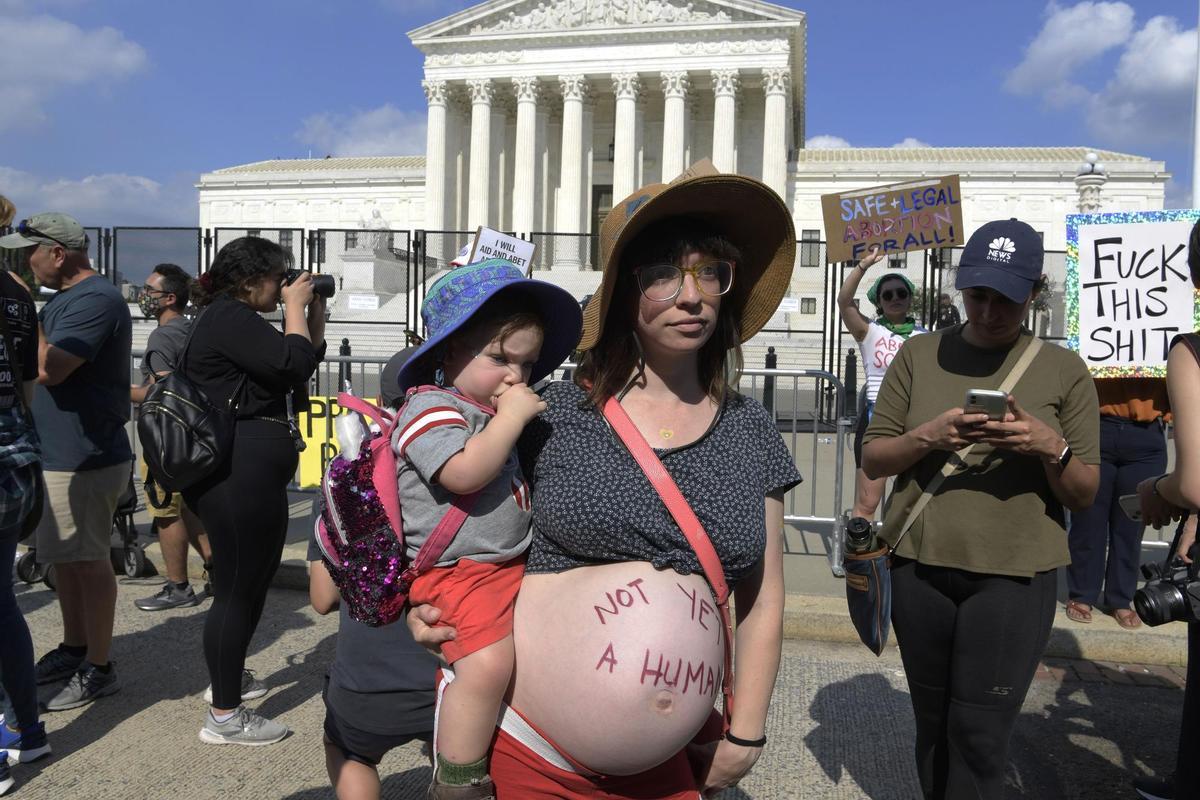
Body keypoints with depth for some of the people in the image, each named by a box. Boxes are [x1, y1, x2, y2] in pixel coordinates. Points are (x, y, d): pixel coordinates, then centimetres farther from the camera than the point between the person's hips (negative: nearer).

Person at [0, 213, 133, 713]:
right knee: (65, 557, 18)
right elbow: (44, 365, 17)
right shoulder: (66, 298, 14)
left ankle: (99, 668, 12)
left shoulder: (96, 300, -18)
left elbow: (48, 369, -26)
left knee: (88, 561, -1)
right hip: (58, 454, 10)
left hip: (84, 460, -10)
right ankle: (73, 649, 33)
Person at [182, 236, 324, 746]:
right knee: (238, 588, -3)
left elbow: (308, 356, 22)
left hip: (250, 471, 11)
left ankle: (229, 677, 42)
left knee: (255, 578, 23)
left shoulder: (237, 318, 19)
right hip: (240, 473, -11)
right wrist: (295, 308, -9)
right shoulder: (229, 317, -14)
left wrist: (314, 311, 13)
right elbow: (294, 364, -23)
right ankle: (224, 718, 9)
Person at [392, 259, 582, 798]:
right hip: (458, 572, -9)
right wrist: (512, 416, -20)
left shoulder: (492, 413, 18)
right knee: (489, 662, -27)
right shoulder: (430, 408, -11)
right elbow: (465, 472, -28)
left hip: (515, 561, 10)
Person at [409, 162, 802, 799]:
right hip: (528, 748, -2)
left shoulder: (749, 430, 1)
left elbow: (762, 599, 6)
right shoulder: (555, 412, -8)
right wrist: (430, 606, -10)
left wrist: (745, 736, 5)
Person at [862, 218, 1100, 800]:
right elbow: (872, 459, 2)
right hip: (920, 566, 2)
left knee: (980, 735, -1)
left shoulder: (1064, 371, 0)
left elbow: (1084, 495, 2)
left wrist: (1052, 448, -19)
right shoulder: (919, 356, 3)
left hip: (1014, 576, -2)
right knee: (932, 723, 16)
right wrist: (927, 436, -17)